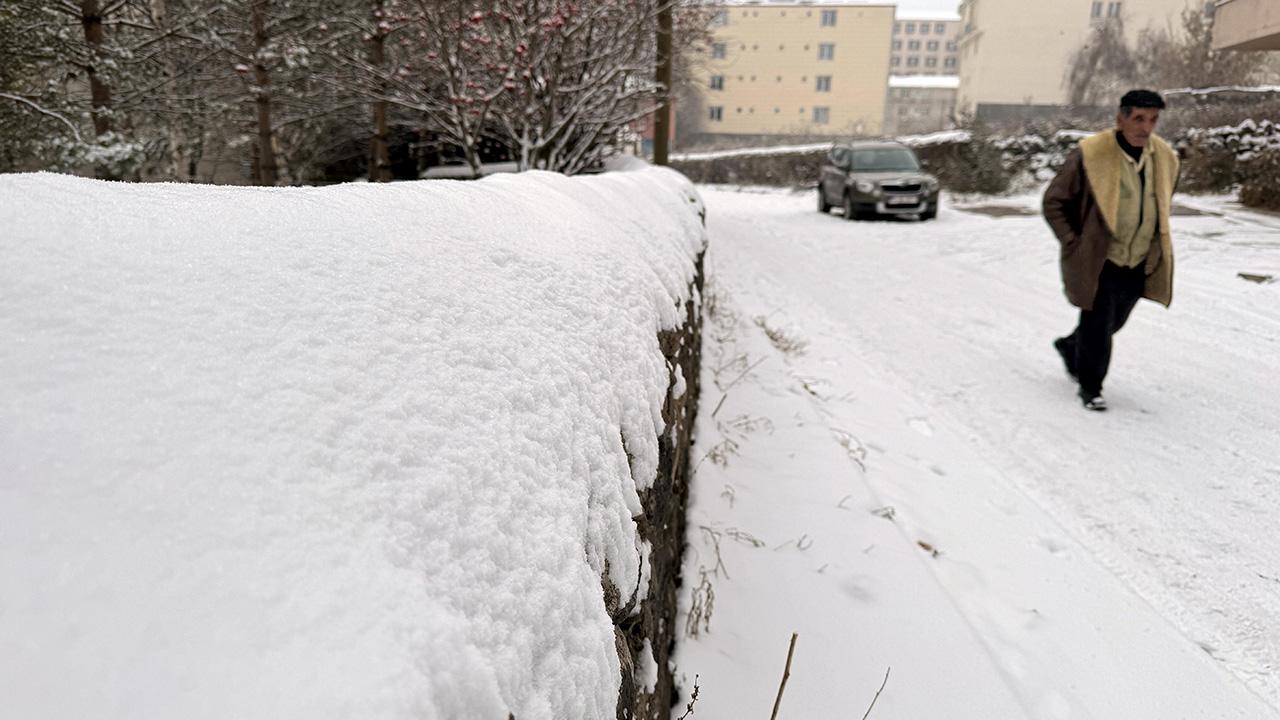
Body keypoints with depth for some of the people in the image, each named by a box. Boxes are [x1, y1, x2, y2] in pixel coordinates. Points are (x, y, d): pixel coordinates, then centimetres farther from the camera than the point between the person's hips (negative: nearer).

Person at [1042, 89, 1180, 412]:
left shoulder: (1165, 157, 3)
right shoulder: (1089, 154, -15)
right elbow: (1054, 201, -8)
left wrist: (1156, 245, 13)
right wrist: (1074, 243, -11)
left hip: (1140, 265, 6)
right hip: (1099, 262, -6)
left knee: (1113, 322, 19)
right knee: (1097, 327, -2)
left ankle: (1070, 346, 47)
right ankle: (1090, 387, 17)